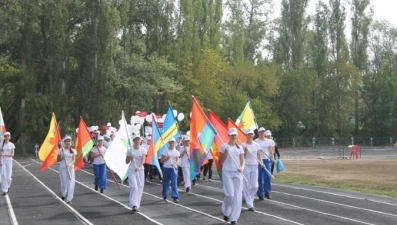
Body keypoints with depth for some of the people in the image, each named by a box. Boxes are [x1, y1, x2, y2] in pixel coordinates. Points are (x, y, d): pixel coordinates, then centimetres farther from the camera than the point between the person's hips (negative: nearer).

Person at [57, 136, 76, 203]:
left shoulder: (73, 151, 4)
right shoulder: (61, 150, -1)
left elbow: (74, 160, -3)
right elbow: (57, 160, 4)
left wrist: (70, 164, -22)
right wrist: (62, 157, -16)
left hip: (71, 168, 1)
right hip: (63, 168, -1)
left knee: (71, 184, -7)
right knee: (64, 183, 0)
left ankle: (68, 199, -1)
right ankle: (63, 194, 31)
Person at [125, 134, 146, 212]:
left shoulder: (143, 150, 2)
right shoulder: (130, 150, 2)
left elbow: (143, 159, -14)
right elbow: (126, 162, 8)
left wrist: (139, 167, -31)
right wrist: (130, 158, -13)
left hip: (140, 170, 2)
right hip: (132, 170, -2)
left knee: (140, 187, 5)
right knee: (134, 186, -15)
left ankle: (137, 204, 17)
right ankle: (134, 205, -20)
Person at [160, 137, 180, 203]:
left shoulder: (176, 152, 4)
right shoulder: (165, 151, 1)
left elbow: (177, 161, -4)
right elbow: (161, 160, 2)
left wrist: (175, 164, -26)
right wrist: (167, 158, -15)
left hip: (174, 168, -1)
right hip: (166, 168, 1)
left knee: (174, 182, -13)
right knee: (165, 182, 11)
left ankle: (175, 197, -18)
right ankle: (165, 195, 30)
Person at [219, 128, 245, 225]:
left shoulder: (239, 147, 8)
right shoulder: (224, 146, -2)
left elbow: (243, 160, 7)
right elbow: (220, 162, -1)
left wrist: (242, 168, -13)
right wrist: (225, 153, -16)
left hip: (237, 173, 3)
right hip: (227, 173, -3)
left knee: (237, 196, -2)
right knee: (230, 194, -11)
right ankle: (225, 212, 18)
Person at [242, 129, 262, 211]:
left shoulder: (256, 145, 7)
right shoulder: (243, 145, -3)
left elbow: (259, 155, 9)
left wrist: (261, 162, -8)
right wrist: (245, 151, -20)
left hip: (254, 166, 3)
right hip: (246, 166, -3)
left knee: (255, 186, -2)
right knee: (247, 186, -2)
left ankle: (249, 199, 24)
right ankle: (250, 204, 5)